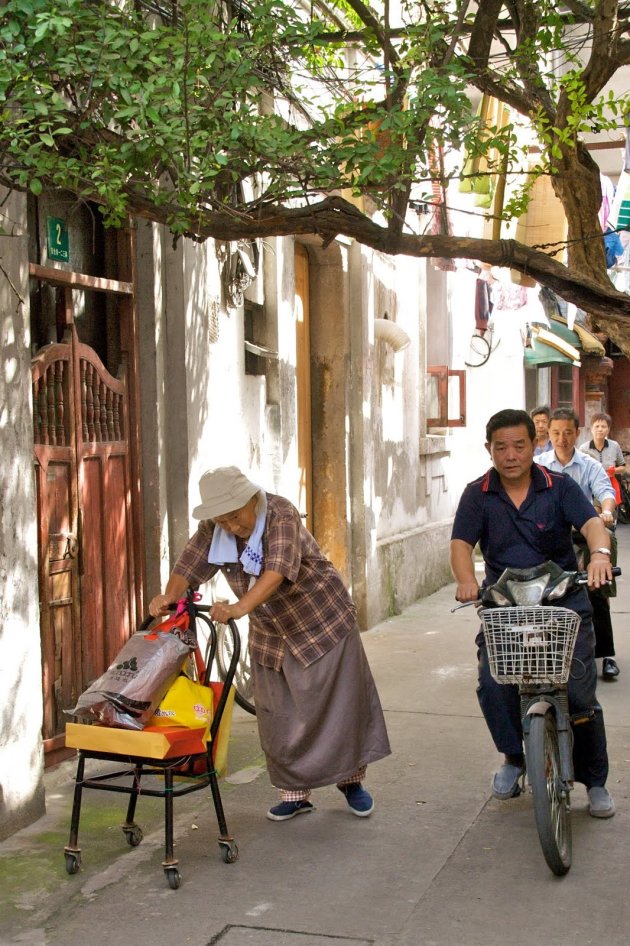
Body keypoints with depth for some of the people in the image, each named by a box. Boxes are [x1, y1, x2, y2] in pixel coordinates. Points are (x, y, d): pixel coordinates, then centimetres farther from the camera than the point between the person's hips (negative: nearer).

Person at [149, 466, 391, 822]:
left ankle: (352, 781, 21)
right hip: (271, 633, 5)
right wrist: (169, 597, -34)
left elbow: (277, 571, -40)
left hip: (322, 621, -5)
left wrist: (240, 608, -53)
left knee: (339, 701, 2)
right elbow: (189, 565, -13)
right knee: (279, 713, 5)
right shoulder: (214, 529, -9)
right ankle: (296, 793, 18)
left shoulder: (281, 514, -27)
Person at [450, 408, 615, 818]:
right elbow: (461, 542, -9)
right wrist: (467, 581, -30)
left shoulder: (560, 487, -1)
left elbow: (591, 522, -15)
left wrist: (600, 554, -38)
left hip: (564, 602, -1)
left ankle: (595, 781, 16)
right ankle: (514, 757, 10)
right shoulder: (477, 495, 1)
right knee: (492, 686, -17)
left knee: (580, 692, -4)